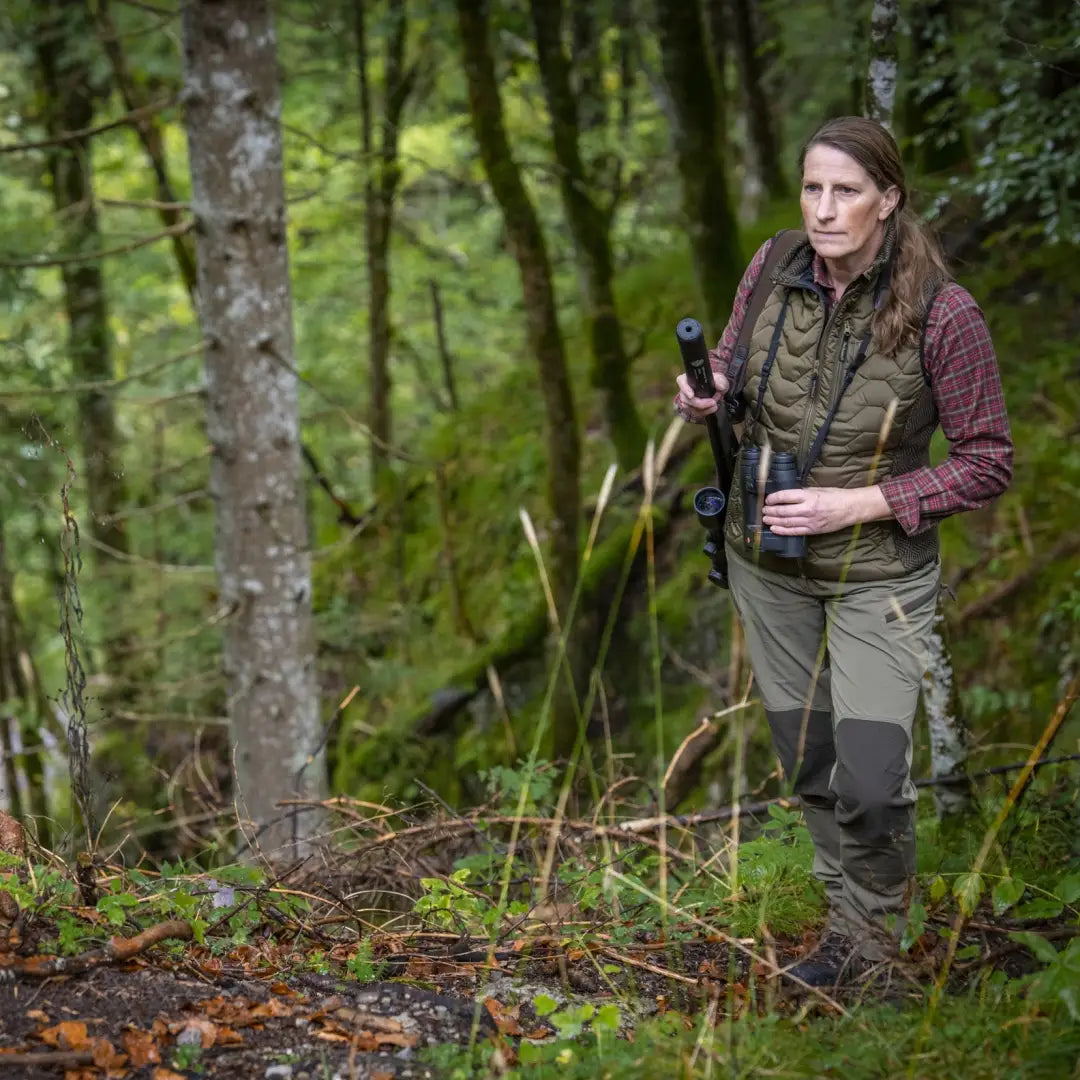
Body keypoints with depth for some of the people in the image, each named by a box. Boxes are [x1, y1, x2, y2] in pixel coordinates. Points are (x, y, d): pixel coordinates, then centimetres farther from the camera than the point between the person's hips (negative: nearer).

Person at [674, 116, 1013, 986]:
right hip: (767, 562, 4)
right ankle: (849, 899, 41)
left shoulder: (941, 311, -21)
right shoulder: (773, 272, -8)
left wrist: (860, 503, -23)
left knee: (869, 780, -9)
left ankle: (870, 927, 21)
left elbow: (988, 463, -14)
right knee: (805, 759, 17)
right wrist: (708, 396, -14)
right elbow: (733, 370, 11)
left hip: (878, 573, -4)